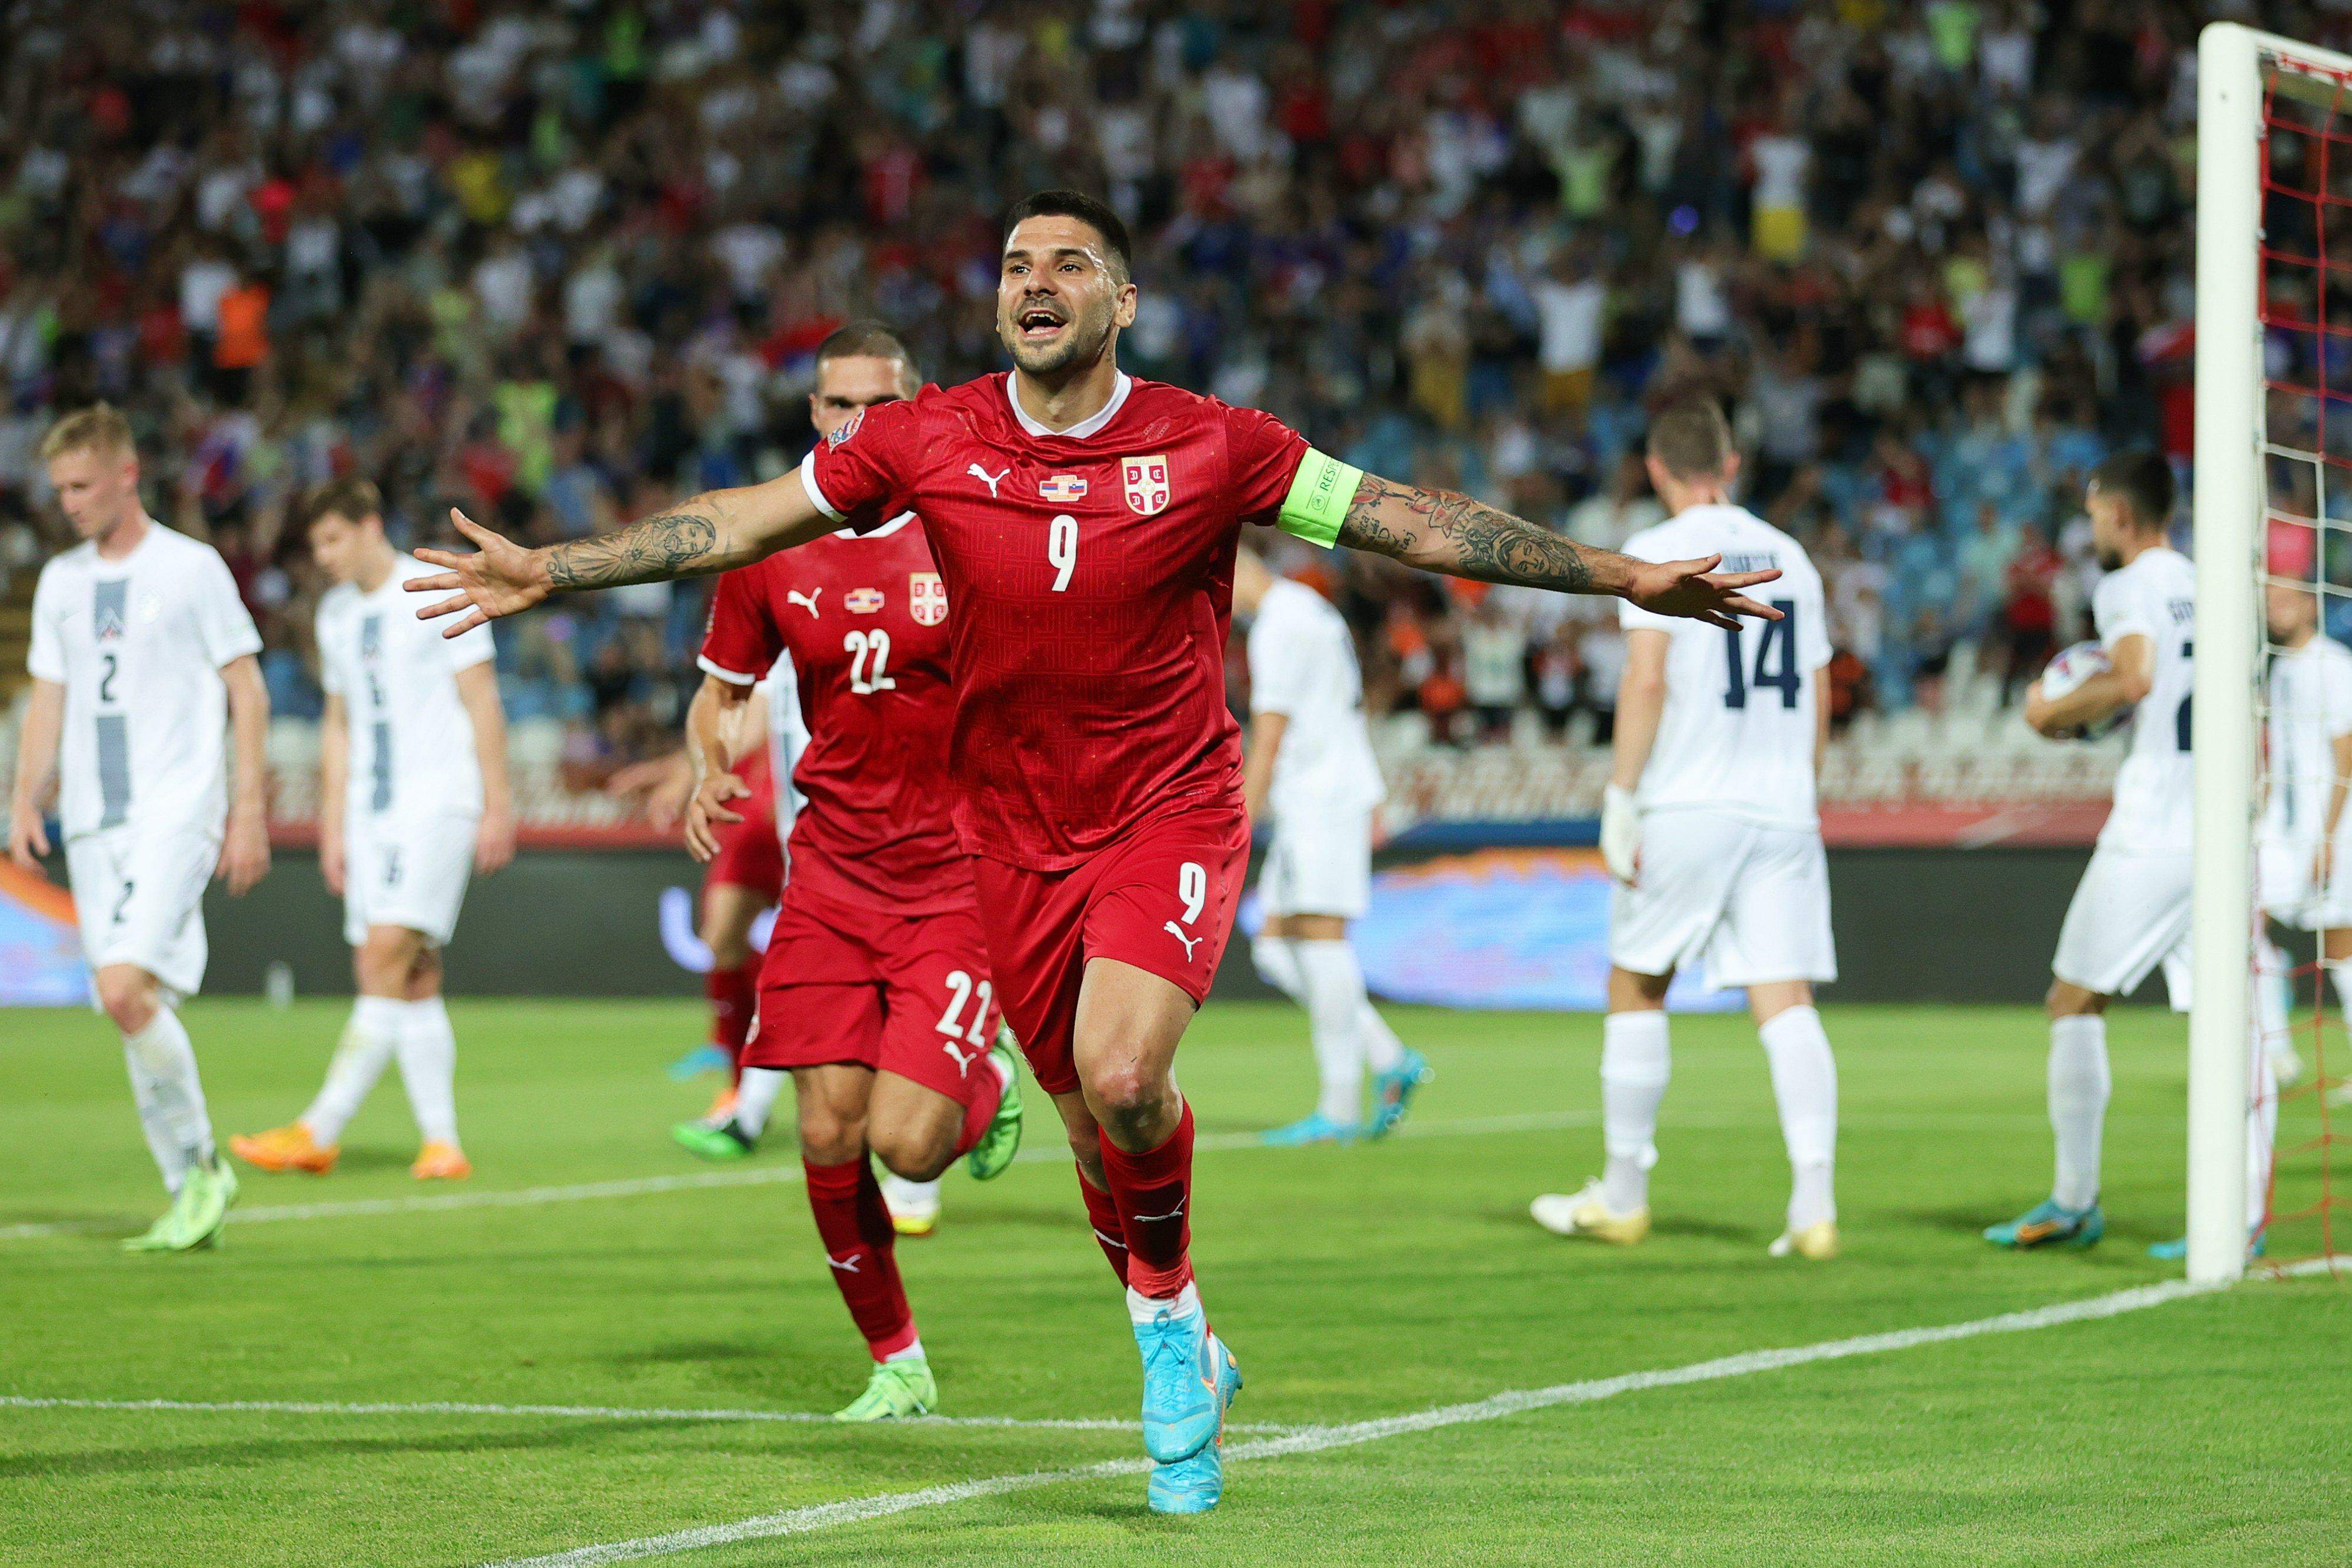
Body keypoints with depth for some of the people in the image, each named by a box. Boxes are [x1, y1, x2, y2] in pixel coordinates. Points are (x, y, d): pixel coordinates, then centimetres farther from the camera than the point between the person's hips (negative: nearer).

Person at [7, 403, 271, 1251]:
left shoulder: (192, 568, -1)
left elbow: (246, 689, 0)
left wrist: (249, 813, -5)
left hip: (176, 814, -6)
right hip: (93, 823, 6)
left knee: (127, 990, -21)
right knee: (133, 1010, 2)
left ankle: (201, 1163, -5)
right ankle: (191, 1200, 10)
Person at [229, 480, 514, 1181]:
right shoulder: (337, 613, 15)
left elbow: (482, 702, -4)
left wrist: (497, 806, -8)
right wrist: (332, 824, 17)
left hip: (437, 805, -7)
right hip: (370, 810, 7)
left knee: (387, 956, -16)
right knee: (410, 981, 2)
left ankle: (320, 1133, -21)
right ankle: (441, 1141, 3)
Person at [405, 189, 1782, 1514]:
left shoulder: (1209, 448, -10)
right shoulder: (929, 441, -4)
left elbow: (1410, 521, -6)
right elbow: (738, 524, 3)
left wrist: (1629, 579, -10)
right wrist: (551, 572, 0)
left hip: (1174, 817, -3)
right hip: (1016, 837, 3)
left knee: (1121, 1079, -25)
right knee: (1096, 1124, 8)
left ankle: (1168, 1318, 2)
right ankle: (1190, 1370, 31)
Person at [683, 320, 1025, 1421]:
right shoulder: (771, 553, 3)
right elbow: (720, 692, 16)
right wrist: (707, 773, -4)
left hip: (957, 878, -3)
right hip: (831, 876, 3)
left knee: (905, 1143, -14)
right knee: (829, 1138, -3)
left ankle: (987, 1085, 23)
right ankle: (895, 1361, 16)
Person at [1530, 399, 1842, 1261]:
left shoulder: (1658, 552, -4)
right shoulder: (1789, 557, 13)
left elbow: (1647, 681, -13)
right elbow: (1818, 704, 15)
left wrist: (1620, 802, -10)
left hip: (1687, 805, -4)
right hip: (1782, 811, 4)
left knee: (1636, 989, 11)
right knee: (1786, 1001, -2)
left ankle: (1622, 1194, 18)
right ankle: (1814, 1200, -16)